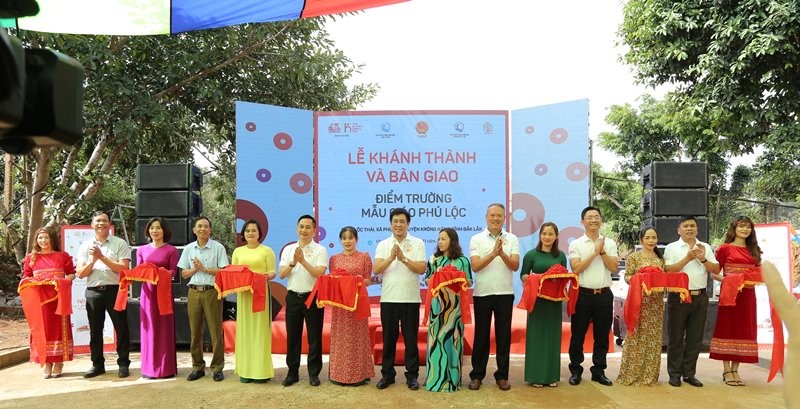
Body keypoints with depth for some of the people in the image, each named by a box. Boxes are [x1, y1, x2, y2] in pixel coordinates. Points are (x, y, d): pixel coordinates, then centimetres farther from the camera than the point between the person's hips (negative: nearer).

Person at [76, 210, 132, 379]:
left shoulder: (120, 244, 1)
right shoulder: (85, 246, 10)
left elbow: (123, 268, -10)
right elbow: (81, 274, 5)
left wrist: (102, 257, -14)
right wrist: (93, 260, -11)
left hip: (114, 290, -3)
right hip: (93, 292, 3)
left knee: (121, 328, 1)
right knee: (95, 330, 10)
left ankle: (123, 364, 10)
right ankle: (97, 365, 21)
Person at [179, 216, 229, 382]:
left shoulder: (218, 247, -1)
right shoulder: (188, 249, 9)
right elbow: (184, 274, 11)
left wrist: (205, 269, -13)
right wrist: (195, 269, -8)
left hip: (212, 292, -3)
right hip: (194, 292, 3)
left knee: (215, 331, 0)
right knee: (195, 331, 7)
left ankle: (217, 367, 9)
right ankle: (198, 367, 18)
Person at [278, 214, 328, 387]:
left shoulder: (320, 250, -3)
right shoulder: (288, 249, 8)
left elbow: (319, 273, -16)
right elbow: (281, 274, 0)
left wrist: (303, 260, -22)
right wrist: (293, 262, -16)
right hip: (293, 297, 3)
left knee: (314, 337, 3)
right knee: (292, 337, 9)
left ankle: (314, 373, 15)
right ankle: (292, 372, 21)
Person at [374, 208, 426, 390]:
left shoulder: (418, 243, 2)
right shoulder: (383, 244, 6)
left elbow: (421, 269, -8)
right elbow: (376, 269, -5)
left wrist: (403, 258, -17)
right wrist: (391, 257, -19)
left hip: (411, 299, -1)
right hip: (388, 299, 2)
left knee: (411, 339, 5)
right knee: (388, 338, 9)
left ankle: (412, 375, 16)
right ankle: (387, 374, 20)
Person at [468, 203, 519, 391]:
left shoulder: (512, 239, 4)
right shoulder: (476, 239, 0)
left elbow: (515, 266, -7)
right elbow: (475, 266, -10)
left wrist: (502, 253, -24)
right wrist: (493, 253, -22)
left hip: (505, 294, 1)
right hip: (482, 294, -1)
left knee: (503, 335, 6)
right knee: (481, 335, 5)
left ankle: (502, 375, 17)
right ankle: (477, 375, 15)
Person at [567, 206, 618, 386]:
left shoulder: (610, 243, 8)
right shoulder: (576, 244, 1)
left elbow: (613, 267, -2)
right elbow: (576, 268, -12)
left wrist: (602, 251, -12)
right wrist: (595, 252, -13)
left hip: (604, 294, 2)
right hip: (582, 294, -2)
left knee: (602, 335, 9)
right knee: (578, 335, 4)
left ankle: (598, 371, 21)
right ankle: (575, 371, 15)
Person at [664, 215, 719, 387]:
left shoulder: (705, 247, 12)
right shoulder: (672, 248, 1)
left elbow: (716, 270, 5)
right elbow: (668, 270, -11)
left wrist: (703, 259, -10)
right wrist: (688, 258, -16)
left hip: (700, 297, 4)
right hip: (678, 296, -3)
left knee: (695, 338, 8)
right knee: (676, 337, 2)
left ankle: (689, 373, 19)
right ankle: (675, 374, 11)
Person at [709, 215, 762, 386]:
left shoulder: (754, 250, 12)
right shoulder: (725, 248, -2)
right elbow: (713, 273, -4)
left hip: (748, 295, 5)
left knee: (744, 331, 7)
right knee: (728, 329, 0)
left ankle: (735, 369, 16)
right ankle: (726, 371, 6)